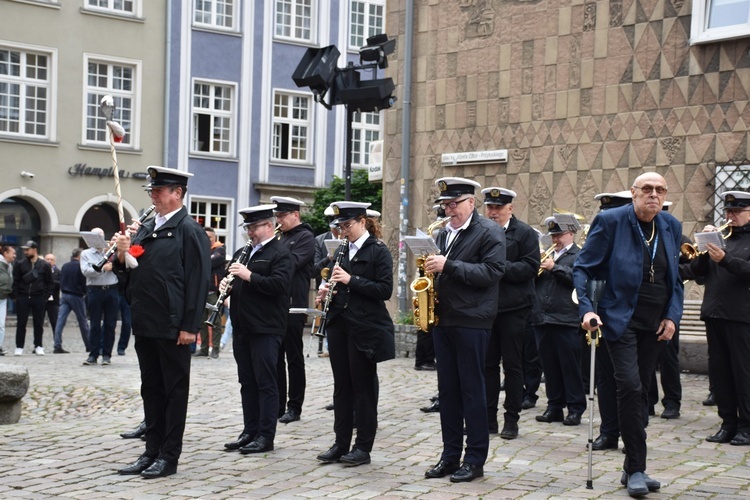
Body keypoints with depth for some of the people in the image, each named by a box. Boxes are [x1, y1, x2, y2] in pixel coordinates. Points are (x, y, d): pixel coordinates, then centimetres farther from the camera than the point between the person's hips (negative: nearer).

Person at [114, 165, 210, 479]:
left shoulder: (189, 230, -9)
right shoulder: (144, 229, 15)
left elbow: (198, 280, -14)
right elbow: (129, 272, 18)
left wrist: (190, 326, -18)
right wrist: (122, 256, -5)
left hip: (173, 326, -8)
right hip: (145, 324, 8)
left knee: (174, 390, 2)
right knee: (150, 390, 13)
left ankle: (169, 456, 8)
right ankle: (152, 451, 21)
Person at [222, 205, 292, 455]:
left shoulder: (281, 254, -7)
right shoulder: (243, 252, 18)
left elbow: (279, 284, -19)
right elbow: (234, 280, 24)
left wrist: (249, 276, -23)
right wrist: (226, 282, 2)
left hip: (266, 329, -8)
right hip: (242, 327, 8)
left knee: (266, 383, -2)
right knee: (247, 382, 12)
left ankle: (266, 436, 2)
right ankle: (249, 432, 19)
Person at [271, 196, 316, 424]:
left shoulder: (305, 237, -7)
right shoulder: (280, 237, 17)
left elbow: (291, 263, -21)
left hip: (293, 306, -8)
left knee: (294, 358, 0)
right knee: (275, 356, 9)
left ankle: (294, 407, 7)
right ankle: (277, 405, 15)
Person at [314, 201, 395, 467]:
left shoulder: (378, 251, -7)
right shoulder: (341, 251, 13)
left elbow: (385, 290, -15)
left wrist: (351, 280, -22)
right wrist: (325, 293, -1)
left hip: (365, 328, -6)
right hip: (339, 324, 7)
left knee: (364, 386, 0)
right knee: (342, 385, 10)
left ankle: (363, 447, 7)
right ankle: (341, 443, 17)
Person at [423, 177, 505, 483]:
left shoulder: (489, 232, -7)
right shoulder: (444, 233, 16)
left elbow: (492, 273, -18)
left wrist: (448, 265, -21)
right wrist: (432, 268, 3)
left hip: (472, 322, -7)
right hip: (442, 320, 7)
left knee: (471, 389, -2)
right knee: (447, 389, 9)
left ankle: (475, 459, 6)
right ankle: (450, 455, 16)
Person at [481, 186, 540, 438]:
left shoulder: (525, 233, -1)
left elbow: (531, 267, -11)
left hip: (513, 308, -4)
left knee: (512, 365, 1)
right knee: (487, 364, 7)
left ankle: (511, 419, 8)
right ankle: (488, 418, 13)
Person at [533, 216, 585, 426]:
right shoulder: (548, 256, 21)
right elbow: (533, 279, 19)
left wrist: (554, 268, -13)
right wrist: (536, 266, 0)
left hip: (566, 320, -6)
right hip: (542, 319, 6)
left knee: (570, 366, -3)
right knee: (550, 367, 9)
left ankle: (575, 408, 3)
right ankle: (554, 407, 16)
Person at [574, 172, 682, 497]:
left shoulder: (672, 227, 6)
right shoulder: (611, 221, -9)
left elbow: (675, 278, 14)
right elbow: (583, 268, -8)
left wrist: (672, 315, 1)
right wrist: (587, 308, -19)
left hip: (654, 324, 5)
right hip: (621, 320, -5)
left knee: (640, 391, 10)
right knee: (630, 386, -16)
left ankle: (632, 469, 18)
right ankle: (636, 469, -6)